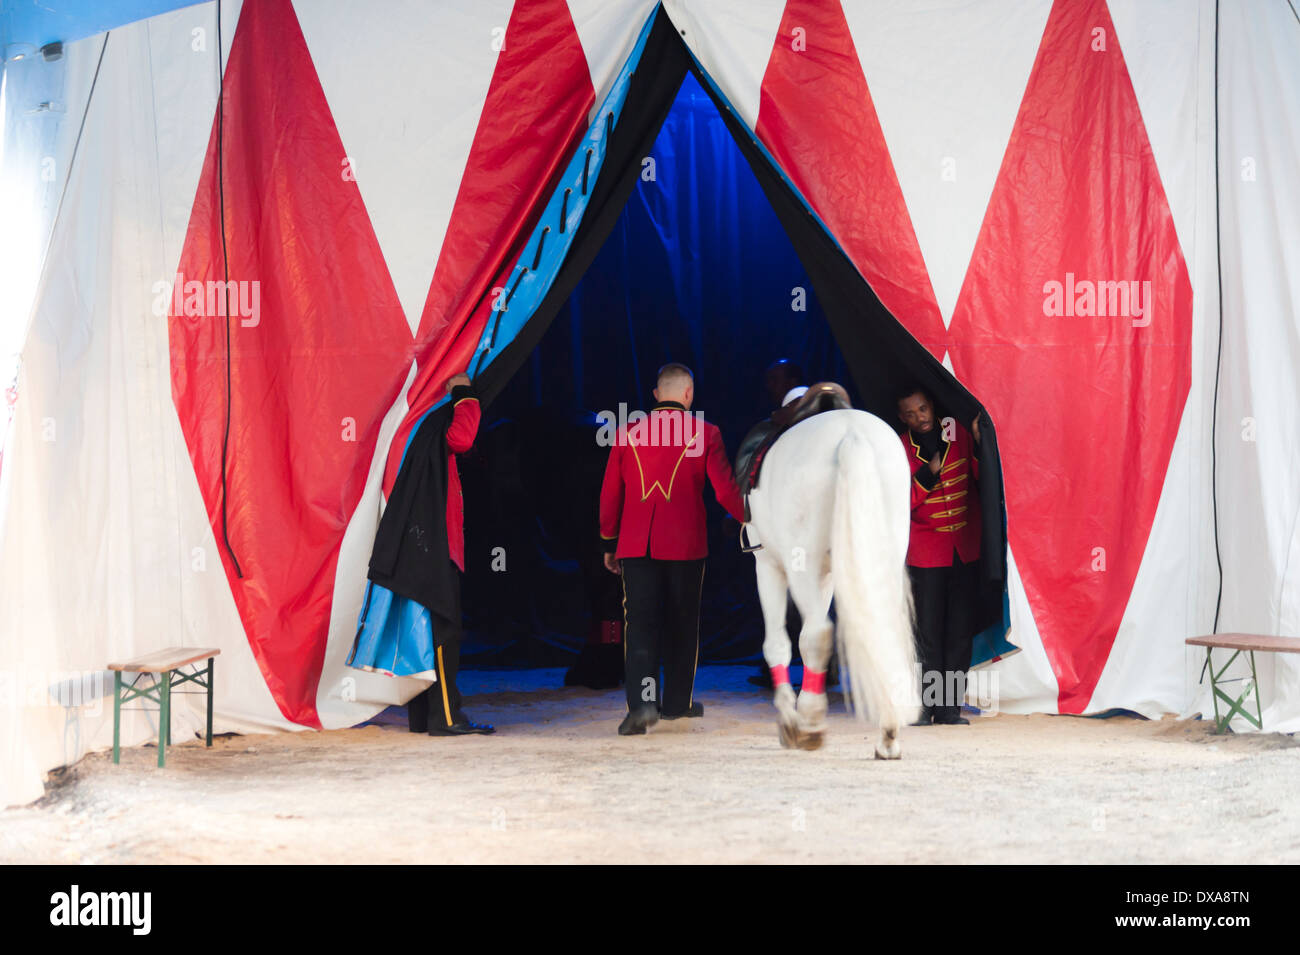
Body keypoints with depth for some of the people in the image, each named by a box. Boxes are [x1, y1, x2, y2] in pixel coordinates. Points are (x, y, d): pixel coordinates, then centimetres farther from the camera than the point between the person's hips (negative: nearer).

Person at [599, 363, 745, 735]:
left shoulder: (628, 432, 5)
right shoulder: (705, 433, -1)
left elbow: (610, 494, 9)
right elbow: (726, 491, -3)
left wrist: (609, 543, 17)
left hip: (635, 546, 1)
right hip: (686, 546, -1)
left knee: (639, 624, -2)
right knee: (681, 624, 12)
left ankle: (642, 701, -18)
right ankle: (678, 701, 23)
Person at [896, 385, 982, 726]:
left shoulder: (959, 433, 5)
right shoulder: (900, 450, -1)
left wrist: (978, 442, -9)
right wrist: (930, 471, -15)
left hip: (965, 550, 2)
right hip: (926, 550, -2)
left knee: (960, 630, 2)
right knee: (928, 631, -5)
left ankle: (950, 707, 8)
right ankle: (924, 707, 1)